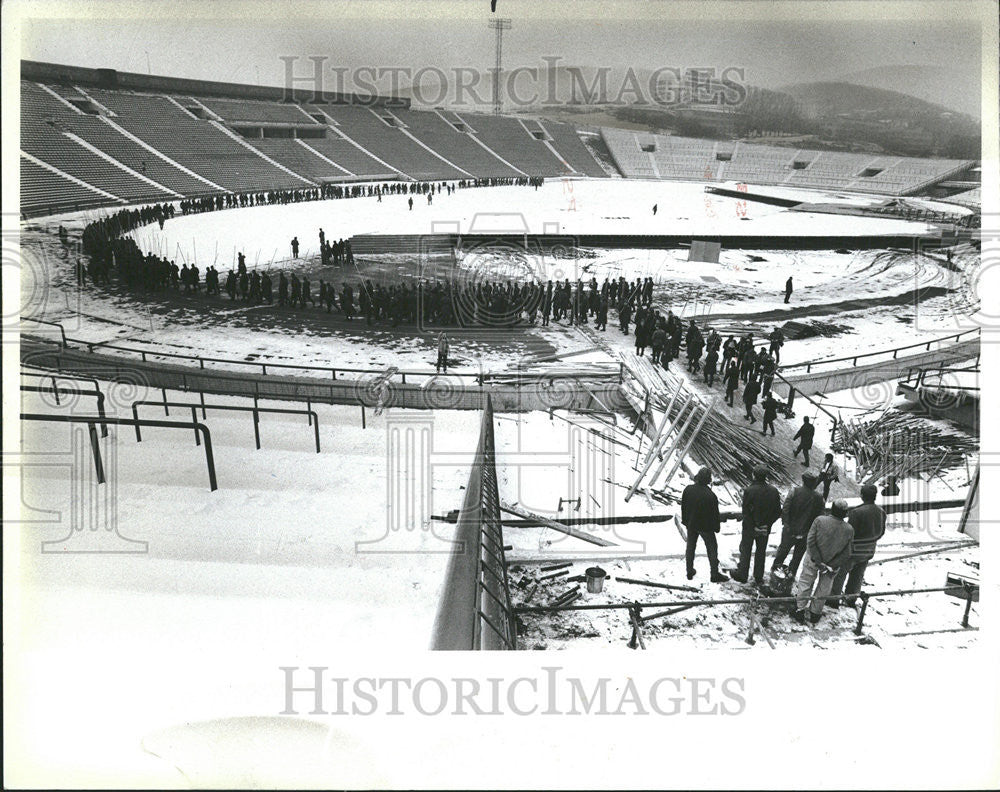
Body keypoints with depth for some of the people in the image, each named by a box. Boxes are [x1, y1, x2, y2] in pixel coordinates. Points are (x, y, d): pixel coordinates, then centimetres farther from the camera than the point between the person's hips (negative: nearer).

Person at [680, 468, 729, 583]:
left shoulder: (688, 489, -13)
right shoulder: (710, 496, -27)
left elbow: (683, 506, 0)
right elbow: (715, 513, -16)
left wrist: (685, 521, 15)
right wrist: (716, 527, 1)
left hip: (691, 525, 4)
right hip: (706, 526, -4)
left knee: (690, 547, 19)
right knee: (712, 549, 10)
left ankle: (690, 572, 27)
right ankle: (715, 575, 17)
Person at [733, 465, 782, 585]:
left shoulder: (749, 491, -22)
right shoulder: (773, 491, -11)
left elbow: (746, 511, -20)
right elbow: (778, 512, -6)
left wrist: (754, 526, -10)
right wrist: (767, 523, -1)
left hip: (750, 527, -3)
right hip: (765, 529, 3)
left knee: (745, 550, 15)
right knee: (761, 551, 18)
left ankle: (742, 574, 24)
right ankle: (759, 578, 26)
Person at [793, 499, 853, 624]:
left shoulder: (820, 520, -18)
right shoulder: (849, 530, -12)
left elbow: (810, 541, -20)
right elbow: (846, 554, -9)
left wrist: (818, 561, -16)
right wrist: (833, 567, -5)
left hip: (812, 561, -1)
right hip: (832, 565, 2)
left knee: (805, 584, 16)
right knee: (823, 590, 19)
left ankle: (800, 610, 20)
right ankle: (815, 613, 30)